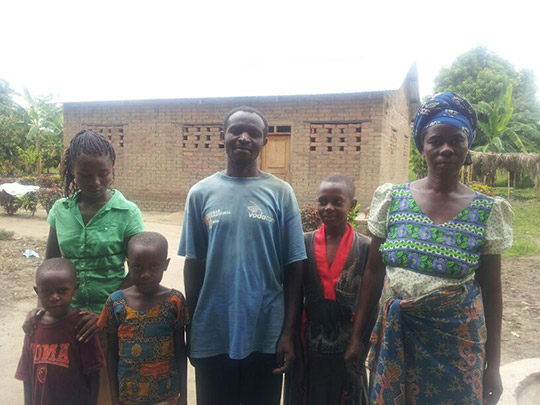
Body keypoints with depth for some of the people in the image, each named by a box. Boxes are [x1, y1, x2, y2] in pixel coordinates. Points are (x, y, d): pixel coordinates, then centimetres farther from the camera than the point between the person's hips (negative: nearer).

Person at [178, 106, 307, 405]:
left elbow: (293, 268, -2)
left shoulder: (281, 193, -3)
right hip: (211, 335, 1)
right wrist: (190, 328, 6)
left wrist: (289, 332, -4)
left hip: (266, 335, -1)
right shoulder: (201, 193, 1)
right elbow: (193, 264, 4)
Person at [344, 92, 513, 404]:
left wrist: (493, 365, 2)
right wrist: (358, 336, 4)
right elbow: (373, 273, 2)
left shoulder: (487, 212, -4)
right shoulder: (392, 198, -3)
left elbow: (491, 291, 1)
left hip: (457, 341, 0)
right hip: (396, 334, 1)